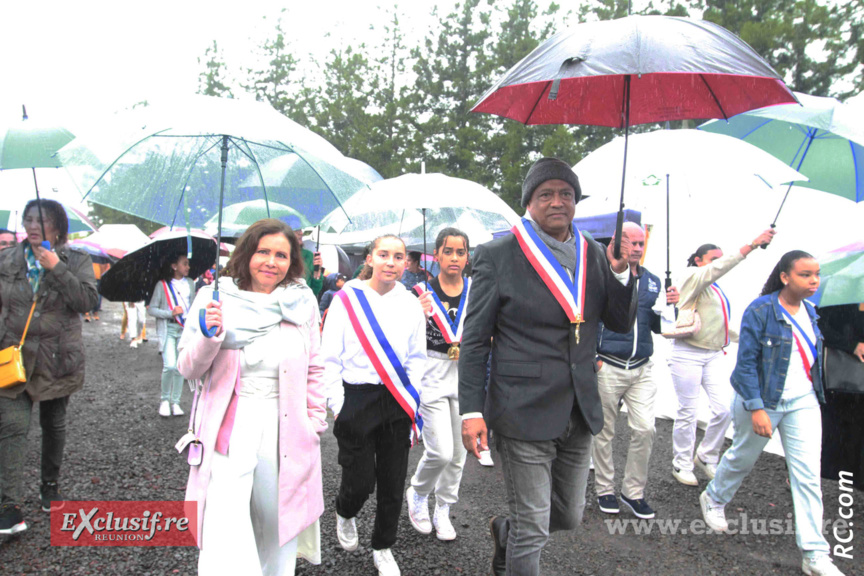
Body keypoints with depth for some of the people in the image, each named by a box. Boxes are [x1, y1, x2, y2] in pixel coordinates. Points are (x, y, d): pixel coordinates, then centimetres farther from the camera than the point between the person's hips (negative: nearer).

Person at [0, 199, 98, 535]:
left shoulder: (76, 261, -1)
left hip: (58, 360, 0)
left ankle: (51, 485, 33)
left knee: (54, 424, 14)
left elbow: (87, 300, -16)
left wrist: (56, 268, -22)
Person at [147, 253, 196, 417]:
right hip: (168, 329, -4)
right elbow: (151, 309, -3)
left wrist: (194, 325, 6)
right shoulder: (162, 285, -2)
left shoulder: (190, 283, 9)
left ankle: (175, 402, 16)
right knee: (170, 366, -14)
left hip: (185, 329, 4)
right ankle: (164, 399, 8)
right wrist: (170, 313, -15)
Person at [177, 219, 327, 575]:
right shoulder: (215, 298, 0)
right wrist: (209, 335, -16)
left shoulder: (303, 302, 5)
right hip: (229, 426, -1)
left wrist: (315, 420, 8)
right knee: (225, 532, -11)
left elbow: (314, 369, 13)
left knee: (277, 523, 10)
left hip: (285, 427, 2)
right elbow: (188, 369, 2)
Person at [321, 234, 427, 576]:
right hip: (356, 398, -3)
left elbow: (417, 359, 11)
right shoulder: (347, 299, -4)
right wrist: (338, 405, -5)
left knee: (393, 482, 8)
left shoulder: (411, 304, 4)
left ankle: (383, 548, 30)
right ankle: (344, 514, 35)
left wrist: (409, 400, 3)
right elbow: (330, 358, -2)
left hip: (397, 403, 3)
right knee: (360, 481, -1)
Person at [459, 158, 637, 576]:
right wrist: (471, 411, -12)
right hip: (524, 412, -6)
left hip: (579, 414, 6)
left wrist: (620, 271, -6)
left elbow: (622, 323, 10)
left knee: (569, 517, 21)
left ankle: (503, 530, 48)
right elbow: (474, 340, -7)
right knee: (531, 531, 4)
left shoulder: (593, 255, 7)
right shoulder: (497, 256, -9)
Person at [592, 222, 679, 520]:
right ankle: (604, 489, 24)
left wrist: (667, 305, -2)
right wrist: (590, 355, -13)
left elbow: (656, 327, 17)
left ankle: (633, 491, 16)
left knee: (645, 429, -1)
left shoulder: (652, 281, 12)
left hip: (642, 368, 4)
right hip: (608, 367, -4)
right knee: (604, 431, 7)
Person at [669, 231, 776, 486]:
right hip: (688, 354, -8)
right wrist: (752, 245, -30)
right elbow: (719, 268, -25)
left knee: (724, 408, 0)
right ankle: (682, 465, 13)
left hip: (714, 355, 8)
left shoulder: (715, 289, 19)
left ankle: (706, 458, 18)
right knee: (687, 412, -1)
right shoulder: (691, 277, -7)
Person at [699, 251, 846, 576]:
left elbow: (812, 357, 17)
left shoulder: (809, 312, 6)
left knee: (807, 473, -1)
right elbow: (746, 361, -18)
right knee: (743, 458, 14)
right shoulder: (761, 310, -16)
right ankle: (713, 499, 43)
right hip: (762, 400, -5)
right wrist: (756, 407, -22)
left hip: (803, 402, 5)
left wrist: (815, 395, 17)